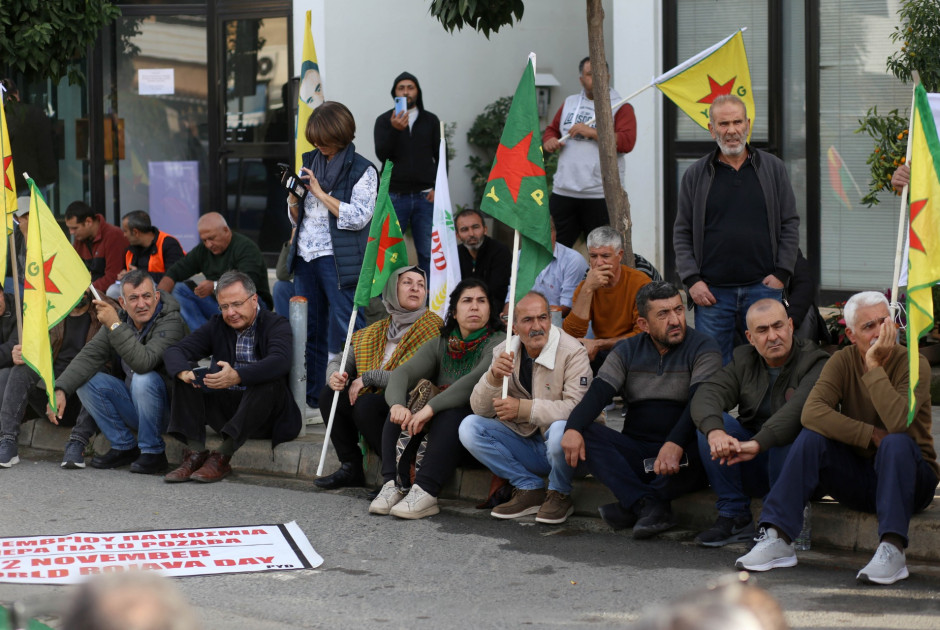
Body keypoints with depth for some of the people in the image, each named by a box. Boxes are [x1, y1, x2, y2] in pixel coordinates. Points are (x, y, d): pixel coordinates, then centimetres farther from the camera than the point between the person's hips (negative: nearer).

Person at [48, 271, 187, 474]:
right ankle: (125, 448, 1)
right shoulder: (121, 319, 1)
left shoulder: (171, 322, -21)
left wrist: (115, 326, -34)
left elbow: (143, 362, -37)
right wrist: (61, 390, -20)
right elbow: (90, 356, -7)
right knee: (85, 380, -8)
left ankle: (154, 453, -17)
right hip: (134, 408, 7)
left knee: (143, 379, -34)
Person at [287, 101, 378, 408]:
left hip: (338, 259, -6)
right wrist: (294, 198, -5)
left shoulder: (362, 171, -3)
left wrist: (320, 193, -15)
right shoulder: (310, 163, 13)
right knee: (308, 329, 10)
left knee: (347, 329, -10)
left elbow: (359, 217, -15)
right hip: (306, 256, 6)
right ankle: (312, 397, 18)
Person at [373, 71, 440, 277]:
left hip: (425, 197, 1)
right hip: (394, 196, -1)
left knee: (427, 253, -2)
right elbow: (382, 154, -6)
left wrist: (437, 187, 0)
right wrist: (394, 130, -22)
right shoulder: (384, 120, 7)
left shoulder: (430, 120, 13)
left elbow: (441, 157, 12)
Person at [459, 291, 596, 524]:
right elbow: (479, 409, -3)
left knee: (560, 429, -39)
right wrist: (493, 376, -23)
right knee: (470, 427, -13)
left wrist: (523, 408, -30)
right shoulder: (505, 352, 0)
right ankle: (530, 490, -4)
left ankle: (559, 495, -7)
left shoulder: (572, 352, -16)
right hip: (525, 442, 5)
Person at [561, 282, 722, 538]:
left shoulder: (703, 348, -1)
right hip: (636, 454, 4)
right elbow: (598, 392, -3)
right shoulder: (627, 351, 10)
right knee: (584, 433, -21)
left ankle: (631, 506, -31)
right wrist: (573, 428, -25)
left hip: (680, 457, -3)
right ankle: (648, 505, -36)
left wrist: (675, 444, -35)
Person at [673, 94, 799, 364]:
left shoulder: (773, 169, 8)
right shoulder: (696, 175, 8)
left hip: (763, 286, 0)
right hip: (711, 292, 0)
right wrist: (692, 279, -3)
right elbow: (682, 233, 8)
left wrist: (781, 273, -2)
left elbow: (790, 224, 8)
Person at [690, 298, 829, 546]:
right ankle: (734, 516, -12)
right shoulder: (744, 361, 6)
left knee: (788, 437, -35)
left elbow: (799, 408, -31)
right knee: (709, 423, -16)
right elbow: (707, 393, -12)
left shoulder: (815, 363, -11)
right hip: (753, 470, 5)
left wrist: (758, 443, -46)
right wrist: (715, 431, -35)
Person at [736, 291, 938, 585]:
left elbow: (898, 423, -31)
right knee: (811, 438, -20)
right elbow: (812, 412, -20)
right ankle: (777, 540, -24)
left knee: (897, 443, -33)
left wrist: (875, 366, -28)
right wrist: (871, 436, -26)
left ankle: (892, 550, -41)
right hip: (857, 478, 3)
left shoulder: (913, 364, -13)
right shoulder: (843, 361, -3)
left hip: (908, 478, -3)